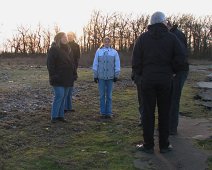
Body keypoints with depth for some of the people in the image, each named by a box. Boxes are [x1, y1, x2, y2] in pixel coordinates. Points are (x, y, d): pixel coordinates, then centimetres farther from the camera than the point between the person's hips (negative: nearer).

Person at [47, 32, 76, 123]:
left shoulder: (67, 49, 16)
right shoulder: (53, 50, -7)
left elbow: (71, 63, 21)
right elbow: (50, 64, -12)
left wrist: (73, 74, 13)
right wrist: (53, 76, -18)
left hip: (67, 78, 7)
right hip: (58, 79, -7)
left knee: (63, 97, 9)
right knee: (59, 96, -10)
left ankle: (60, 115, 17)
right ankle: (54, 116, -1)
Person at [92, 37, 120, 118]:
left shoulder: (114, 52, 6)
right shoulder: (98, 51, 6)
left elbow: (117, 65, 6)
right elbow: (95, 64, 7)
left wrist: (116, 76, 2)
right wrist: (95, 76, 4)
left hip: (110, 77, 0)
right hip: (101, 77, 0)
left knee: (109, 95, 4)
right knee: (102, 95, 3)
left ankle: (108, 112, 9)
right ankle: (103, 112, 9)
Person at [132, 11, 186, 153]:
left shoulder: (143, 38, 2)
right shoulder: (171, 37, 0)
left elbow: (136, 60, -2)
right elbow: (181, 58, -6)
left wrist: (141, 73, 10)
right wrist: (171, 71, 7)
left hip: (148, 79, 0)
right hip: (165, 79, 0)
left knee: (148, 112, 5)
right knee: (164, 113, 7)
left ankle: (148, 145, 9)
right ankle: (164, 145, 13)